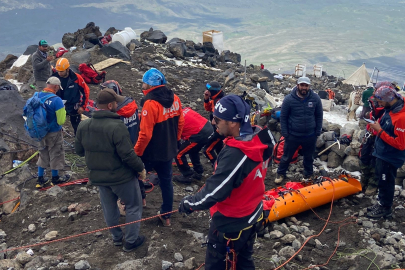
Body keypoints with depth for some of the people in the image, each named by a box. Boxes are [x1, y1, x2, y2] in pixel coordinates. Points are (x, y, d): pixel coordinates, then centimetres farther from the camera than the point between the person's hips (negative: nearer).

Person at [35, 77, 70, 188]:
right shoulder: (56, 100, -25)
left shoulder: (37, 96, -5)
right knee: (56, 154, 14)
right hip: (54, 133, -6)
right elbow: (61, 121, -23)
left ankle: (40, 179, 28)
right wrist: (63, 111, -6)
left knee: (43, 154, 21)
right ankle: (55, 178, 30)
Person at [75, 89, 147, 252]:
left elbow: (79, 151, 7)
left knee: (109, 207, 22)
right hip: (121, 176, -6)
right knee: (133, 207, 13)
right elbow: (128, 154, -26)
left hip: (98, 176, 6)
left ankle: (116, 237, 39)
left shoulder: (83, 126, -5)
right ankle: (131, 241, 22)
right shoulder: (117, 126, -27)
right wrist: (141, 168, -11)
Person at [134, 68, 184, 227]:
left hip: (151, 152, -6)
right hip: (168, 150, 7)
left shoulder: (150, 103, -25)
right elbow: (180, 122, 9)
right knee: (166, 181, 17)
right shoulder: (174, 98, -2)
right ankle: (166, 215, 28)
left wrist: (137, 152, -11)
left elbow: (145, 134, -25)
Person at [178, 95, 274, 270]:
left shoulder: (235, 155, -35)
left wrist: (189, 204, -12)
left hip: (230, 223, -8)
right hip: (252, 215, 8)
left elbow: (214, 192, -29)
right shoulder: (260, 139, -10)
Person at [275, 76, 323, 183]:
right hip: (293, 135, -2)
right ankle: (281, 174, 31)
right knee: (287, 156, 11)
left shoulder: (315, 98, -6)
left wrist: (318, 131, 2)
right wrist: (285, 133, -7)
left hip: (310, 136, 2)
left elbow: (319, 116, 4)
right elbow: (283, 117, -5)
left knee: (309, 157, 20)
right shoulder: (289, 99, -12)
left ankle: (308, 175, 40)